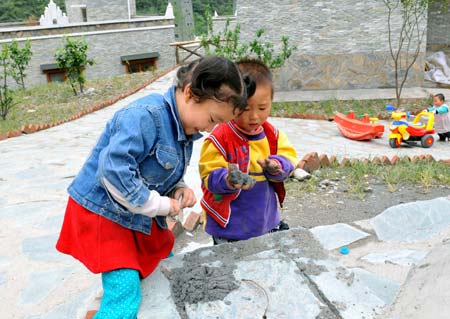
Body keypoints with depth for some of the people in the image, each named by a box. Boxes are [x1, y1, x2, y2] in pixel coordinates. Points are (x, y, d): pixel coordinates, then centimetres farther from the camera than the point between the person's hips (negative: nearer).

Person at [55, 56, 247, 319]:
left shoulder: (185, 126, 1)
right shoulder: (146, 116, -29)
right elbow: (114, 171, -35)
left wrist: (178, 190, -8)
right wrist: (161, 205, -24)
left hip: (140, 214, 9)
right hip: (103, 211, -9)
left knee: (163, 254, 23)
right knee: (125, 292, -13)